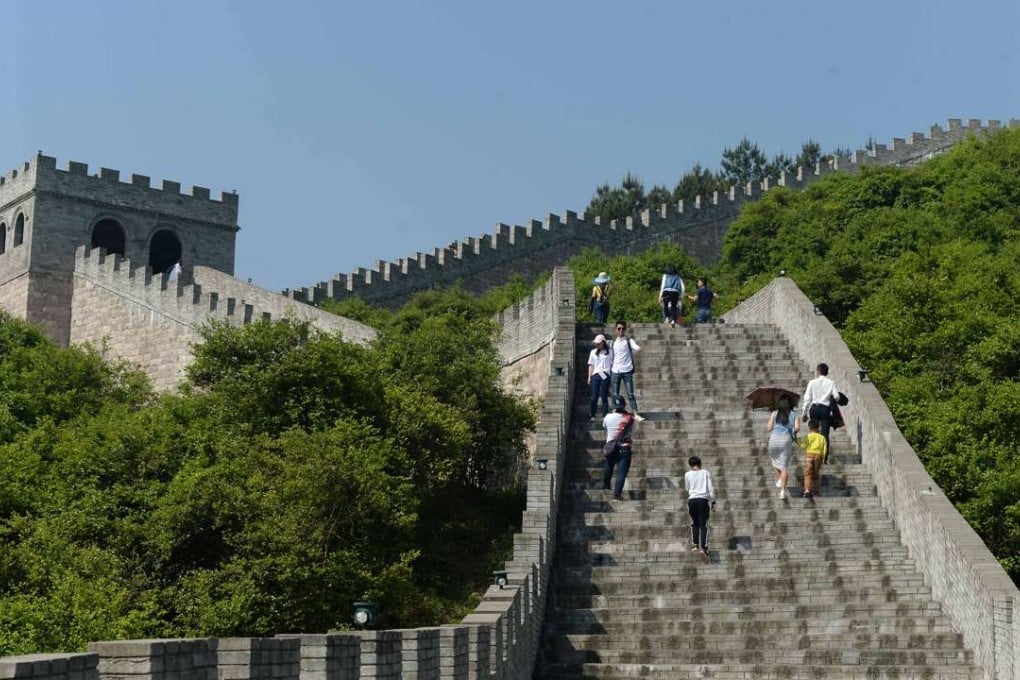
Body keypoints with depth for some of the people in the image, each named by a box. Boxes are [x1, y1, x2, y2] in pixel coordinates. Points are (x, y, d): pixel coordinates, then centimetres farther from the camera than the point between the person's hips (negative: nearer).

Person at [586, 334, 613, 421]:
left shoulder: (609, 352, 7)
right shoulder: (593, 352, 14)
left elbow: (612, 364, 7)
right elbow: (591, 365, 13)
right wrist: (589, 377, 8)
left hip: (605, 375, -2)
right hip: (595, 375, 2)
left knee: (604, 396, -2)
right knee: (594, 397, -1)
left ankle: (605, 415, 3)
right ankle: (591, 415, 5)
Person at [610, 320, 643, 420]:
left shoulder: (629, 341, 2)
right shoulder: (614, 343, 14)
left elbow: (637, 348, -16)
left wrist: (638, 349, -33)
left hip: (627, 371, -4)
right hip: (616, 371, 4)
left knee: (630, 394, -7)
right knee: (615, 394, 4)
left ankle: (636, 414, -7)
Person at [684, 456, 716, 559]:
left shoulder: (687, 474, 8)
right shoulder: (706, 473, 7)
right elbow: (711, 488, 3)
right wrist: (713, 502, 6)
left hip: (692, 500, 1)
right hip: (703, 500, -1)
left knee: (694, 523, 17)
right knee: (704, 524, -1)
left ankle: (694, 544, 6)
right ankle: (703, 547, -12)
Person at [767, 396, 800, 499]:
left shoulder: (774, 413, 9)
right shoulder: (794, 414, 10)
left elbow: (769, 428, 1)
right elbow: (797, 428, -3)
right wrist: (793, 432, 17)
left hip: (774, 438, 0)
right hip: (786, 439, 0)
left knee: (774, 460, 27)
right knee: (784, 466, 2)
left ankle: (779, 479, 11)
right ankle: (783, 490, -8)